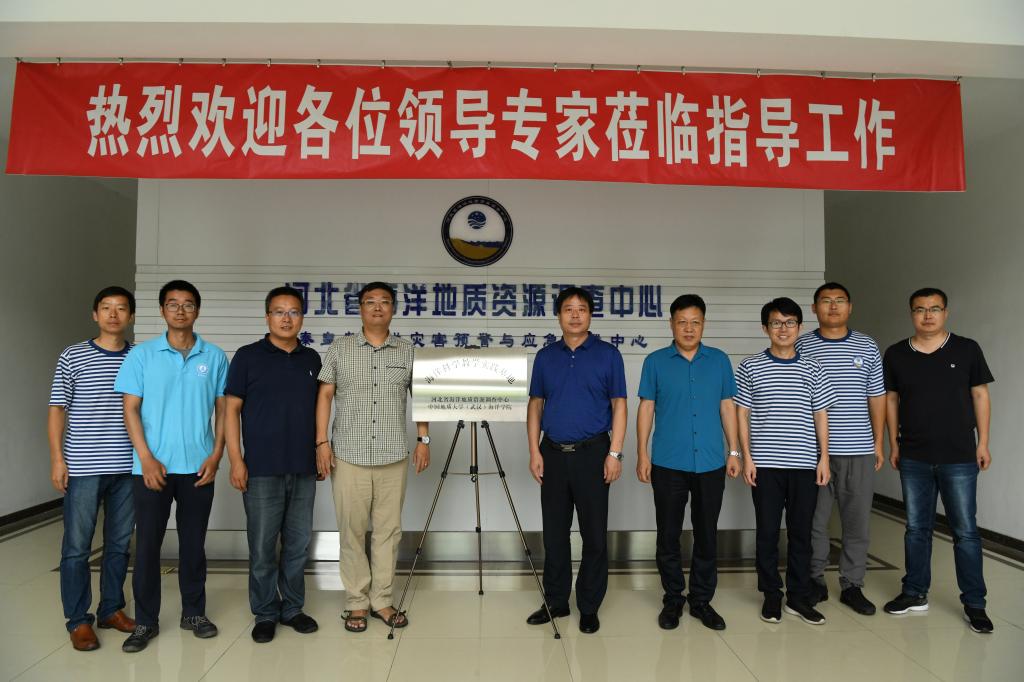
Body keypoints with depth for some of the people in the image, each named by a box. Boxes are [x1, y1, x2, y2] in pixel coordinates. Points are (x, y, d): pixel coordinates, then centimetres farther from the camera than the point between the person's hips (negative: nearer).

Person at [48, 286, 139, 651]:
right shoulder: (72, 356, 0)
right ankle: (78, 619, 18)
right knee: (77, 546, 5)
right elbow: (57, 409, 1)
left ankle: (111, 608, 27)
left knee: (119, 543, 12)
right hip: (82, 467, -2)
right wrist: (57, 458, -5)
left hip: (127, 467, 2)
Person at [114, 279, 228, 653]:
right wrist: (147, 459, -10)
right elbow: (131, 409, -2)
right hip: (152, 466, -1)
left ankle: (194, 612, 24)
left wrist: (216, 455, -3)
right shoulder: (141, 354, 0)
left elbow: (222, 409, 6)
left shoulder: (215, 357, 3)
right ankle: (145, 621, 20)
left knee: (193, 543, 10)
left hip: (198, 467, 1)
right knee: (147, 544, 6)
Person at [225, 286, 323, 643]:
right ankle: (265, 614, 20)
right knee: (262, 546, 5)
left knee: (298, 543, 11)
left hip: (304, 469, 4)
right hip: (262, 469, -3)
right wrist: (236, 460, -10)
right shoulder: (248, 356, -2)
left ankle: (292, 608, 26)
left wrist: (322, 452, 11)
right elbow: (232, 410, -4)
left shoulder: (312, 359, 9)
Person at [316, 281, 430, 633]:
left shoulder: (407, 351, 8)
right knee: (352, 531, 4)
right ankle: (357, 602, 18)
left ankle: (382, 600, 19)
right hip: (348, 456, -1)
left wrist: (424, 438, 4)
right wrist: (322, 441, -4)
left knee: (388, 530, 6)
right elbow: (325, 394, 3)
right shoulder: (339, 348, 4)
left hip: (393, 458, 1)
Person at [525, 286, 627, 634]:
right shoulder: (545, 356, 8)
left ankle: (589, 607, 19)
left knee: (594, 534, 4)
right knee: (554, 533, 10)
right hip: (553, 453, 3)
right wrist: (534, 451, 1)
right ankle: (555, 601, 24)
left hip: (592, 453, -3)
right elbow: (535, 404, 9)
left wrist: (615, 452, -10)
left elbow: (619, 405, -2)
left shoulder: (608, 354, 0)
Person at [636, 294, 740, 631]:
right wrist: (642, 454, -4)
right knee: (668, 534, 7)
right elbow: (646, 408, 1)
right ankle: (673, 600, 23)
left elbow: (727, 407, 9)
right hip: (668, 464, -1)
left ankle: (702, 600, 25)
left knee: (707, 534, 10)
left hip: (711, 463, 2)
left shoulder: (719, 360, 6)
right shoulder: (655, 362, 1)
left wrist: (734, 451, 4)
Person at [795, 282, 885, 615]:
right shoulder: (800, 347, 1)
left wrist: (878, 443, 7)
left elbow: (877, 397, 10)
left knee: (858, 521, 8)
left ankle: (852, 585, 22)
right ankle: (814, 582, 21)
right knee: (814, 519, 6)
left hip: (859, 450, 2)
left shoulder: (868, 347, 7)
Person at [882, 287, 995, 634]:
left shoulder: (967, 349, -1)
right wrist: (894, 443, 6)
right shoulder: (896, 354, 2)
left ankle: (974, 604, 16)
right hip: (913, 458, 2)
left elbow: (980, 395, 3)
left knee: (965, 531, 4)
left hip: (959, 457, -2)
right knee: (916, 528, 12)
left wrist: (982, 442, 0)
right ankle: (915, 593, 24)